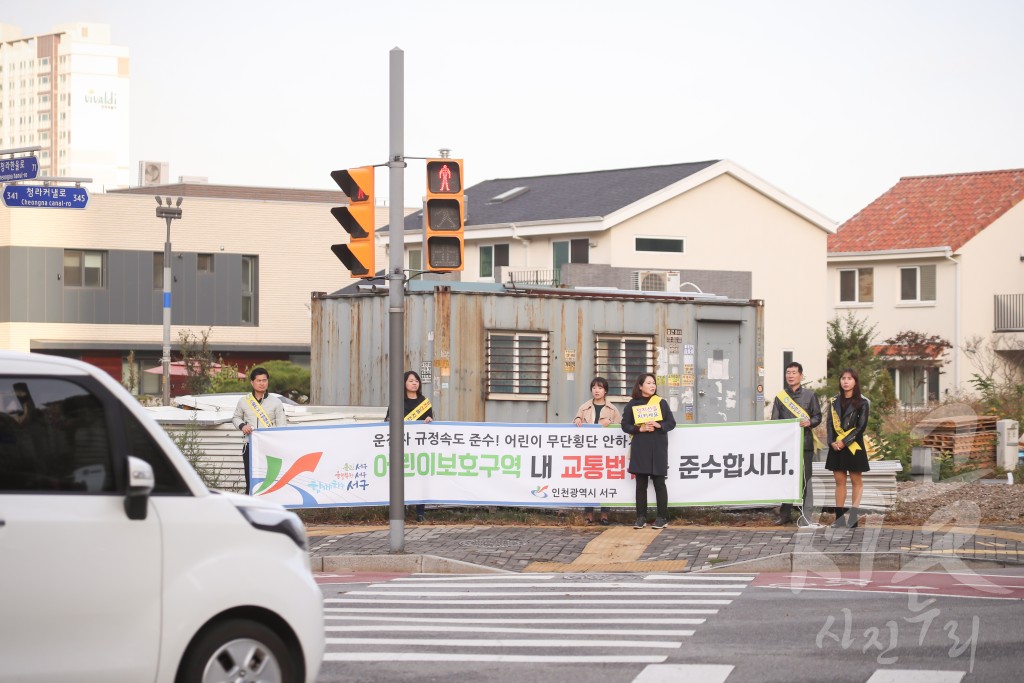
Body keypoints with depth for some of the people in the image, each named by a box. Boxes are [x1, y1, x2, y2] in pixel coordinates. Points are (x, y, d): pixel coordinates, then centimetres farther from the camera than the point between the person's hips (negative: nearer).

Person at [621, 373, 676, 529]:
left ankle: (662, 518, 5)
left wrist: (658, 425, -13)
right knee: (641, 484, 2)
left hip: (658, 448, -1)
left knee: (659, 483, 0)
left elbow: (671, 423, 5)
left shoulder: (661, 402, 6)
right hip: (639, 449, 1)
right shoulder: (632, 405, 6)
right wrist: (640, 429, -12)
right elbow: (625, 425, 4)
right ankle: (641, 518, 6)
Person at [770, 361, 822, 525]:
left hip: (805, 442, -2)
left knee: (805, 479, -3)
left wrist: (809, 422, -14)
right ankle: (785, 513, 7)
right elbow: (774, 421, 12)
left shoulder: (809, 395, 7)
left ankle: (806, 514, 1)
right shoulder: (780, 397, 11)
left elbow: (818, 416, 8)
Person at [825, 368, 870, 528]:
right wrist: (832, 441, -8)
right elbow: (829, 423, 8)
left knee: (856, 481, 0)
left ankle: (854, 515, -1)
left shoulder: (862, 402, -2)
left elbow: (861, 426, -7)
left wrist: (844, 442, -13)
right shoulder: (834, 401, 11)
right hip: (836, 446, 4)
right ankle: (839, 517, 5)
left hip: (853, 446, -4)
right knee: (839, 481, 5)